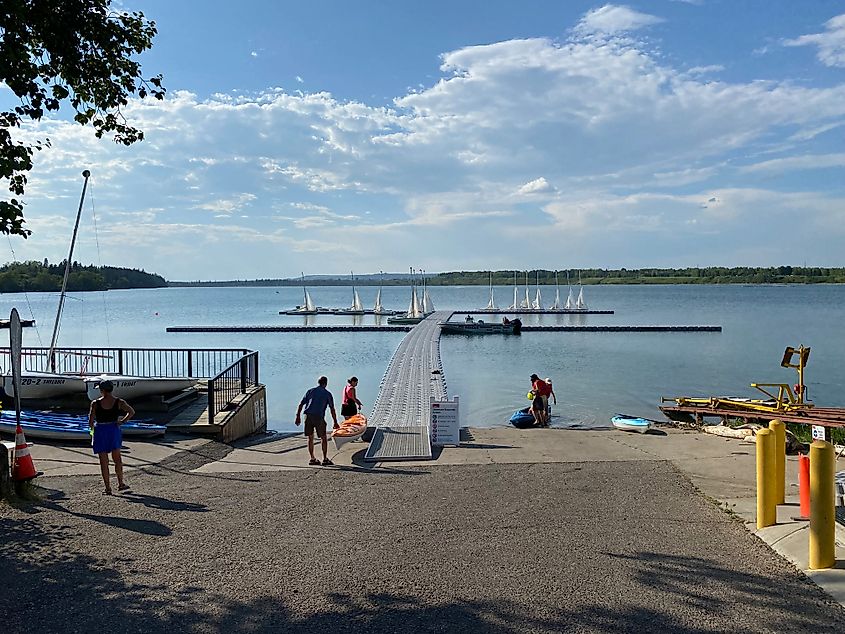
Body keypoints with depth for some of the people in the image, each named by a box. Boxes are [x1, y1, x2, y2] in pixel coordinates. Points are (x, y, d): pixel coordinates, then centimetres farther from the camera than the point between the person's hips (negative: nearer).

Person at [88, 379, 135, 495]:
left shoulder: (95, 403, -10)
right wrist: (122, 421, 3)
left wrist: (92, 428, 12)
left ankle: (108, 488, 10)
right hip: (114, 430, 2)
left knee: (104, 461, 6)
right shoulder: (119, 402, -5)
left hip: (100, 431, -2)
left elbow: (90, 421, -9)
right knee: (117, 458, 18)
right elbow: (131, 412, -4)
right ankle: (121, 484, 22)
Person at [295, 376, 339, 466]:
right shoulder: (327, 394, 9)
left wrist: (298, 416, 15)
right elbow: (332, 409, 5)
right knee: (323, 438, 5)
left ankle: (312, 459, 15)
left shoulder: (310, 391, 17)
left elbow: (301, 404, 12)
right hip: (319, 417, -3)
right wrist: (335, 422, 8)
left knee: (310, 438, 12)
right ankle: (325, 459, 3)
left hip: (308, 416, 4)